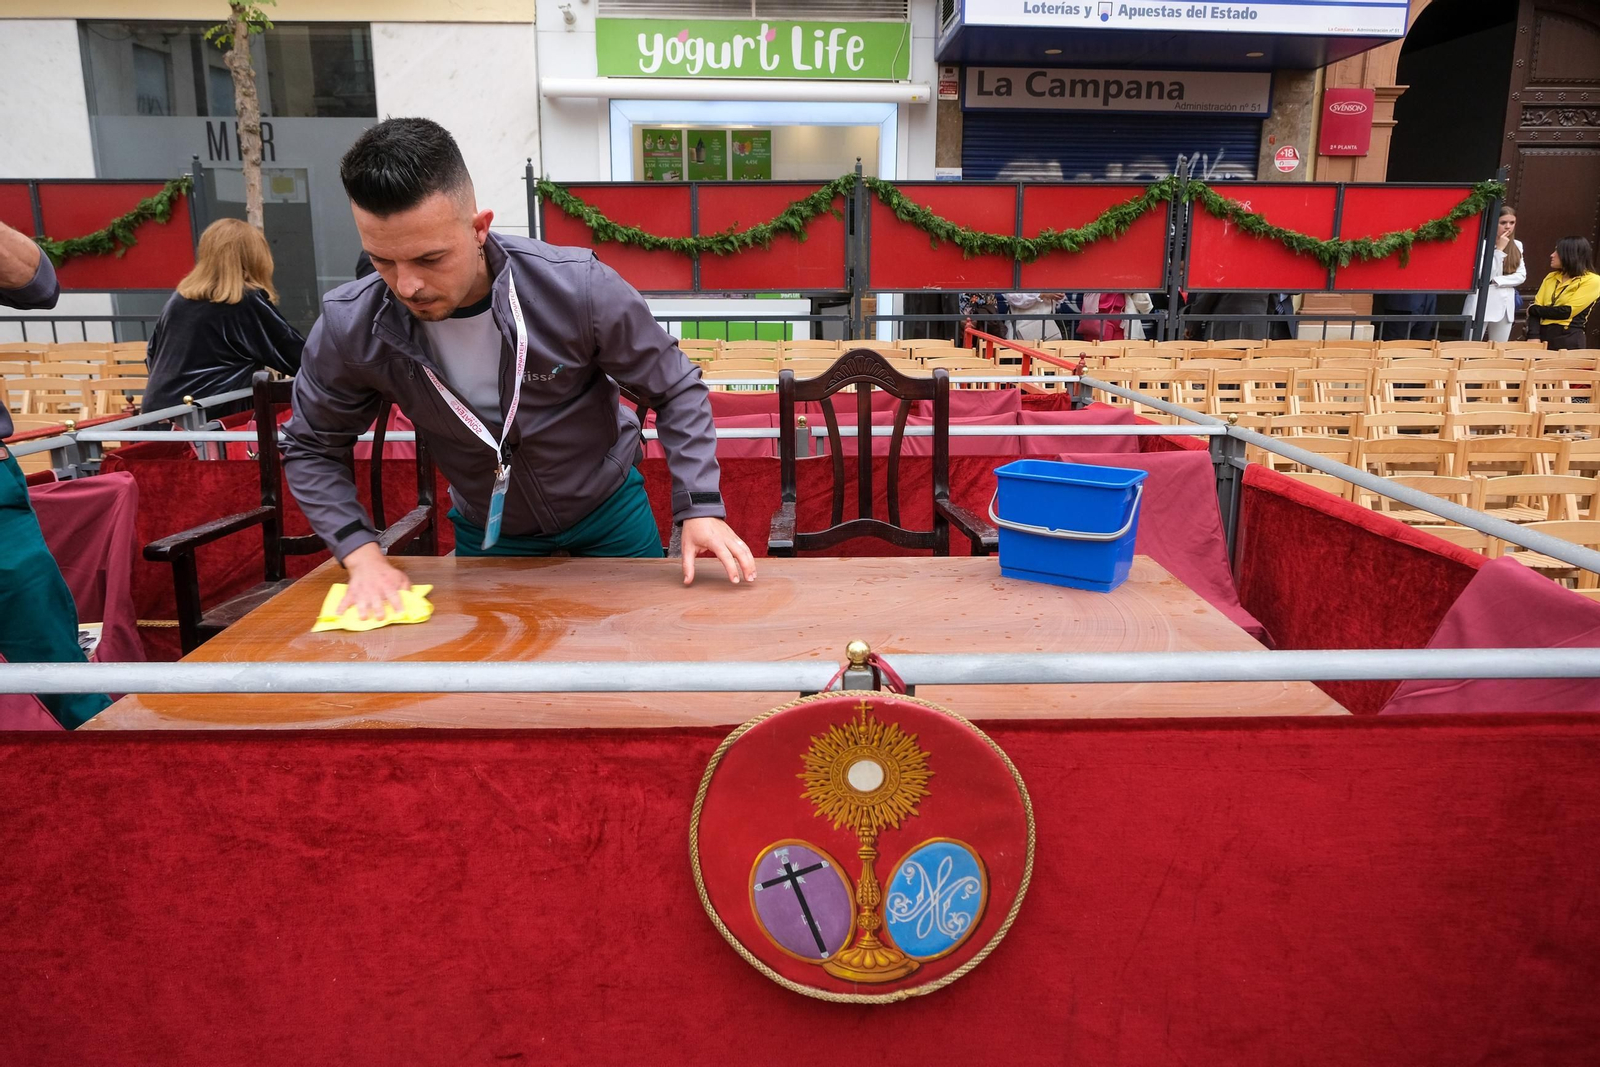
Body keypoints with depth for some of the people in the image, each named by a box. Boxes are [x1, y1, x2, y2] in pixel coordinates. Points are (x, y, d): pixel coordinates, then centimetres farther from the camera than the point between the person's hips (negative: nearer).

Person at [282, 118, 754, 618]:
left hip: (608, 508, -1)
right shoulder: (349, 327, -22)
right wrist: (361, 553, -18)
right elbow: (313, 449, -5)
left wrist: (700, 507, -24)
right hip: (485, 531, 1)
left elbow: (676, 391, -15)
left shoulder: (579, 287, -29)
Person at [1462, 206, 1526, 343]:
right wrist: (1499, 249, -13)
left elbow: (1521, 276, 7)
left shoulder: (1517, 246, 11)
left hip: (1505, 304, 6)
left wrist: (1496, 281, -7)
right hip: (1482, 302, -6)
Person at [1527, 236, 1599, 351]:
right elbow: (1535, 309, 2)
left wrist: (1533, 309, -2)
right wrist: (1534, 337, -13)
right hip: (1542, 336, 4)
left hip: (1568, 340, -4)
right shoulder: (1551, 277, 13)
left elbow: (1567, 312, -13)